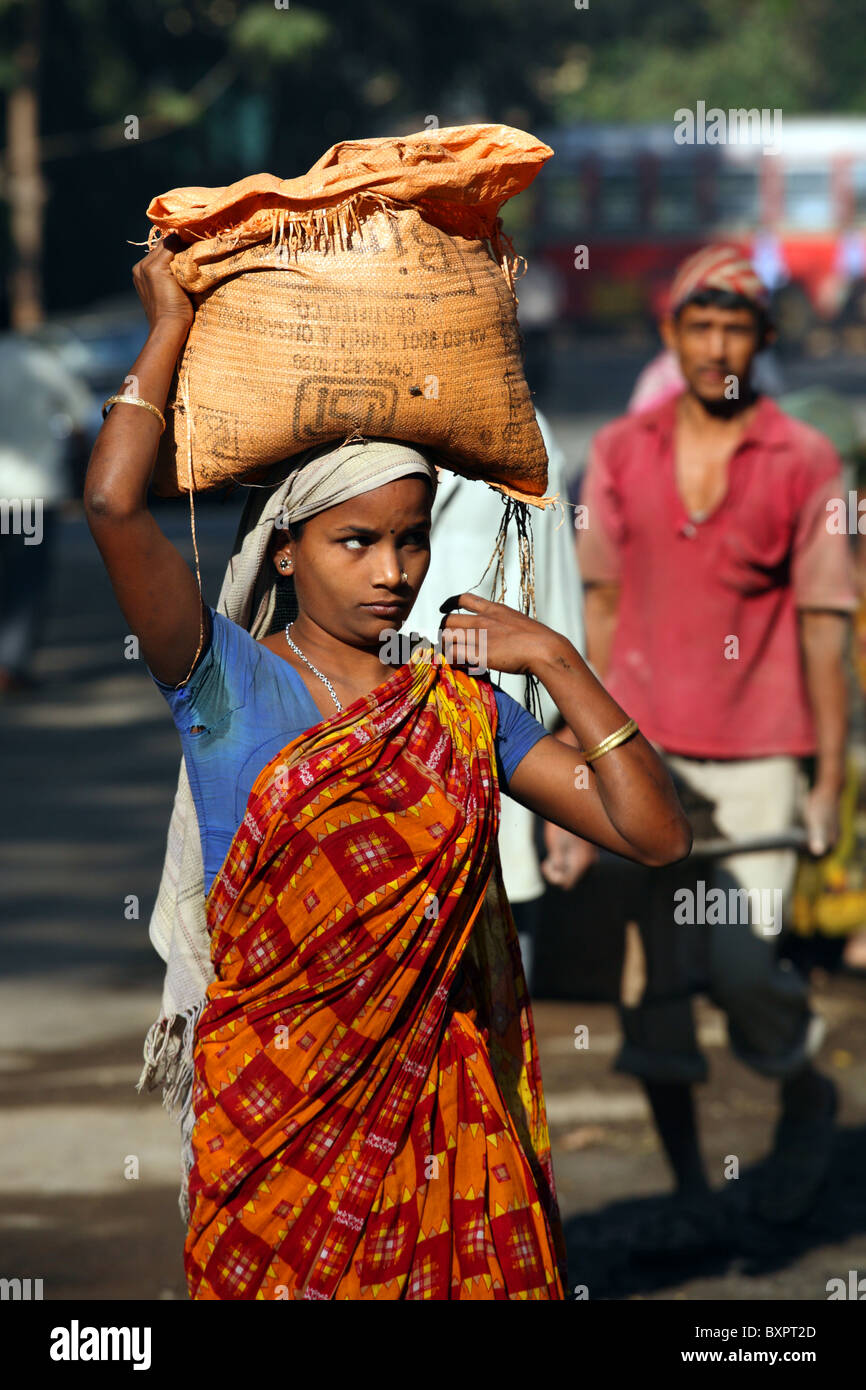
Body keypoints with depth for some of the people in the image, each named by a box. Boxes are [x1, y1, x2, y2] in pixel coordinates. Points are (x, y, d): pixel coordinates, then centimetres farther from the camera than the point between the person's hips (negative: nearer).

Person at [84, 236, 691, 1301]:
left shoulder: (461, 710, 8)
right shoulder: (226, 681, -1)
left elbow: (653, 834, 3)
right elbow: (113, 503, -16)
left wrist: (560, 664, -3)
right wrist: (171, 326, -4)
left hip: (434, 1087, 3)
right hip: (272, 1086, -2)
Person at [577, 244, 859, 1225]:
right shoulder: (620, 454, 5)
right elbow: (601, 604, 9)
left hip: (754, 758, -3)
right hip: (642, 752, 3)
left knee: (742, 968, -13)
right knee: (651, 979, 3)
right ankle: (686, 1191, 16)